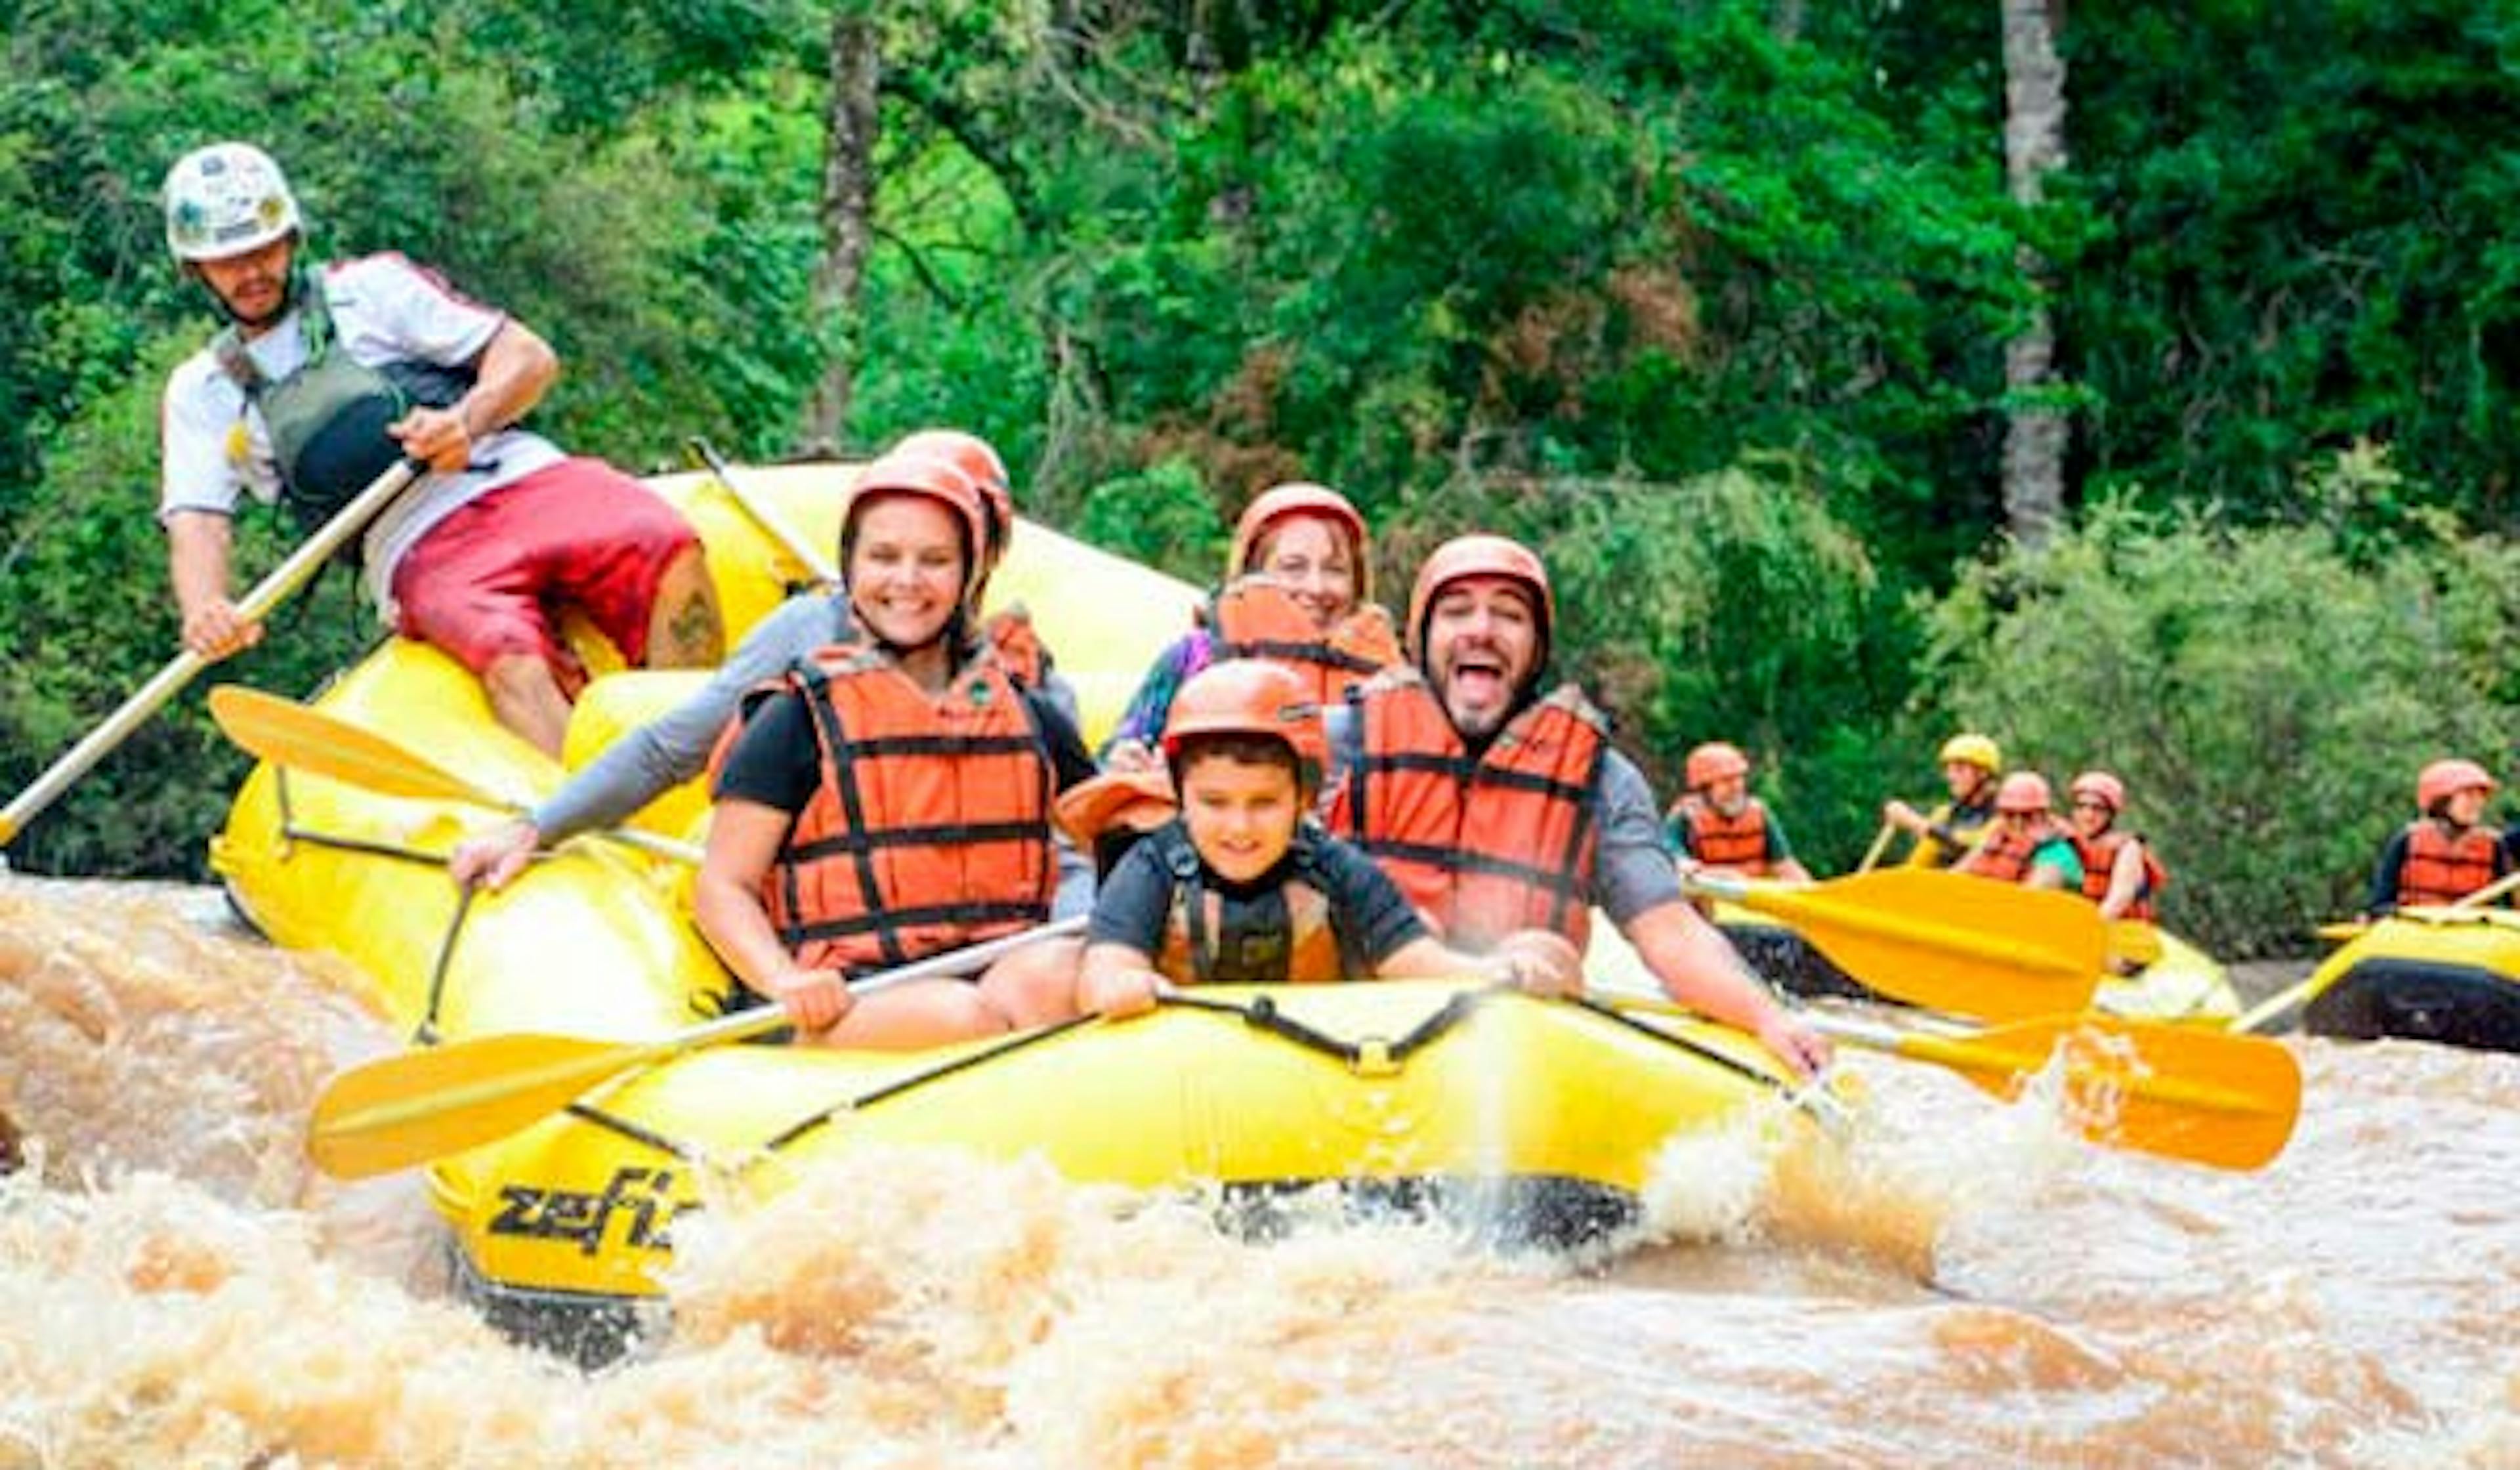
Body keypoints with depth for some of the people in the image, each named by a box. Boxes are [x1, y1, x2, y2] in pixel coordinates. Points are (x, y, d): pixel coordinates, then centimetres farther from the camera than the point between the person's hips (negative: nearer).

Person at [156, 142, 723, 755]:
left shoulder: (369, 288, 17)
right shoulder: (201, 392, 19)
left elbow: (530, 357, 10)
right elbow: (195, 523, 6)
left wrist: (466, 420, -13)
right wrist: (204, 611, -18)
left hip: (524, 480, 1)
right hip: (421, 551, -1)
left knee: (666, 546, -31)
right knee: (512, 660, -35)